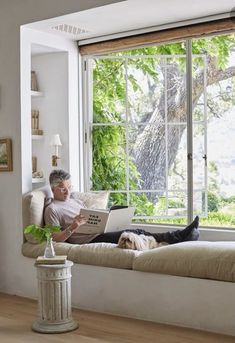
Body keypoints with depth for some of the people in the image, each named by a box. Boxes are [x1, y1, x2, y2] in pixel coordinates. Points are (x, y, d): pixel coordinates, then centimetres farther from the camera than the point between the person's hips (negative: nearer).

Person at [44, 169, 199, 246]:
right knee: (133, 233, -22)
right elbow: (56, 238, -7)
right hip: (90, 240, -7)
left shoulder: (77, 201, 25)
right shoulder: (52, 209, 2)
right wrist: (72, 227, -23)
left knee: (137, 232, -15)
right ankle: (179, 236, -24)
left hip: (100, 233, 7)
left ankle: (180, 236, -23)